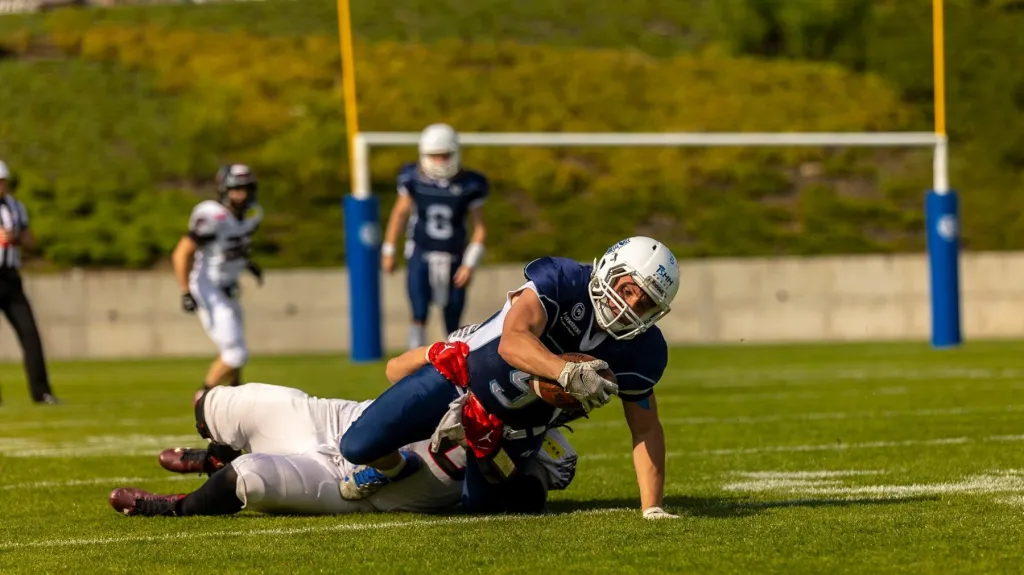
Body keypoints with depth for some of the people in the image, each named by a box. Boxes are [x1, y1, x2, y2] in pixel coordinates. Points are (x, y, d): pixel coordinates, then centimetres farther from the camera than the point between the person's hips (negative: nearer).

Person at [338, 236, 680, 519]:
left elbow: (646, 429, -6)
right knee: (359, 446, -10)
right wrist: (567, 372, -60)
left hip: (514, 427, 4)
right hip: (461, 377, -4)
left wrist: (652, 508, -14)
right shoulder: (563, 281, -28)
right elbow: (512, 342, -43)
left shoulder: (639, 350, -15)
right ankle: (392, 467, 26)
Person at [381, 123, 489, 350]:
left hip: (453, 260, 0)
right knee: (419, 316, -14)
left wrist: (470, 264, -10)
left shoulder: (469, 185, -11)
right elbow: (400, 213, 7)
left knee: (454, 325, 3)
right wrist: (388, 251, 10)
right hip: (421, 255, 0)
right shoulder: (414, 178, -8)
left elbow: (479, 227, -3)